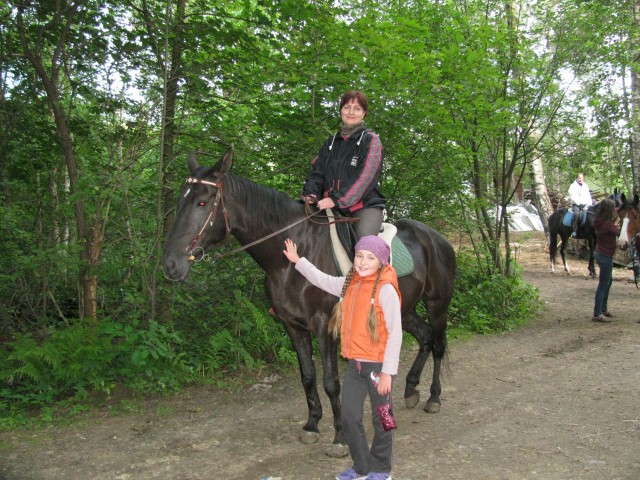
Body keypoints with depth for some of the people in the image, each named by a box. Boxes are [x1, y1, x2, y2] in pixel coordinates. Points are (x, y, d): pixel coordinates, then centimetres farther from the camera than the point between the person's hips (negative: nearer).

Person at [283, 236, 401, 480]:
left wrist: (387, 372, -17)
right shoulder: (349, 284, 4)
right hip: (354, 363, 6)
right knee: (349, 417, 11)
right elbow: (323, 280, 23)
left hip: (378, 365, -6)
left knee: (381, 419, 10)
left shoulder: (386, 289, -15)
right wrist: (298, 260, 23)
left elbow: (395, 333, -16)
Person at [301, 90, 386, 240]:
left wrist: (337, 199, -20)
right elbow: (317, 172, 13)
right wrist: (311, 194, -9)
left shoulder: (371, 140, 4)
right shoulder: (330, 142, 20)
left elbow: (365, 177, -9)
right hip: (334, 207, 5)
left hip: (365, 205, -5)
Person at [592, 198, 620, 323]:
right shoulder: (608, 224, -23)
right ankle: (597, 314, 4)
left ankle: (603, 309, 35)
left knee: (608, 281, 23)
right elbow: (620, 232, -23)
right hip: (605, 256, -10)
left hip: (601, 254, 10)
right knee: (603, 284, -2)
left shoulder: (601, 221, 4)